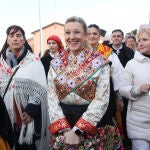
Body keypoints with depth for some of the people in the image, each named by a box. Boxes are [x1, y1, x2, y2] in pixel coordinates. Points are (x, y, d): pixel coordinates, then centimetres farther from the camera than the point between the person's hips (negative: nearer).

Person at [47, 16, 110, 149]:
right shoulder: (56, 63, 3)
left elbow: (102, 99, -12)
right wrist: (64, 130, -13)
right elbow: (51, 97, -2)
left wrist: (77, 130, -17)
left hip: (92, 128, -2)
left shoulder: (100, 62, -7)